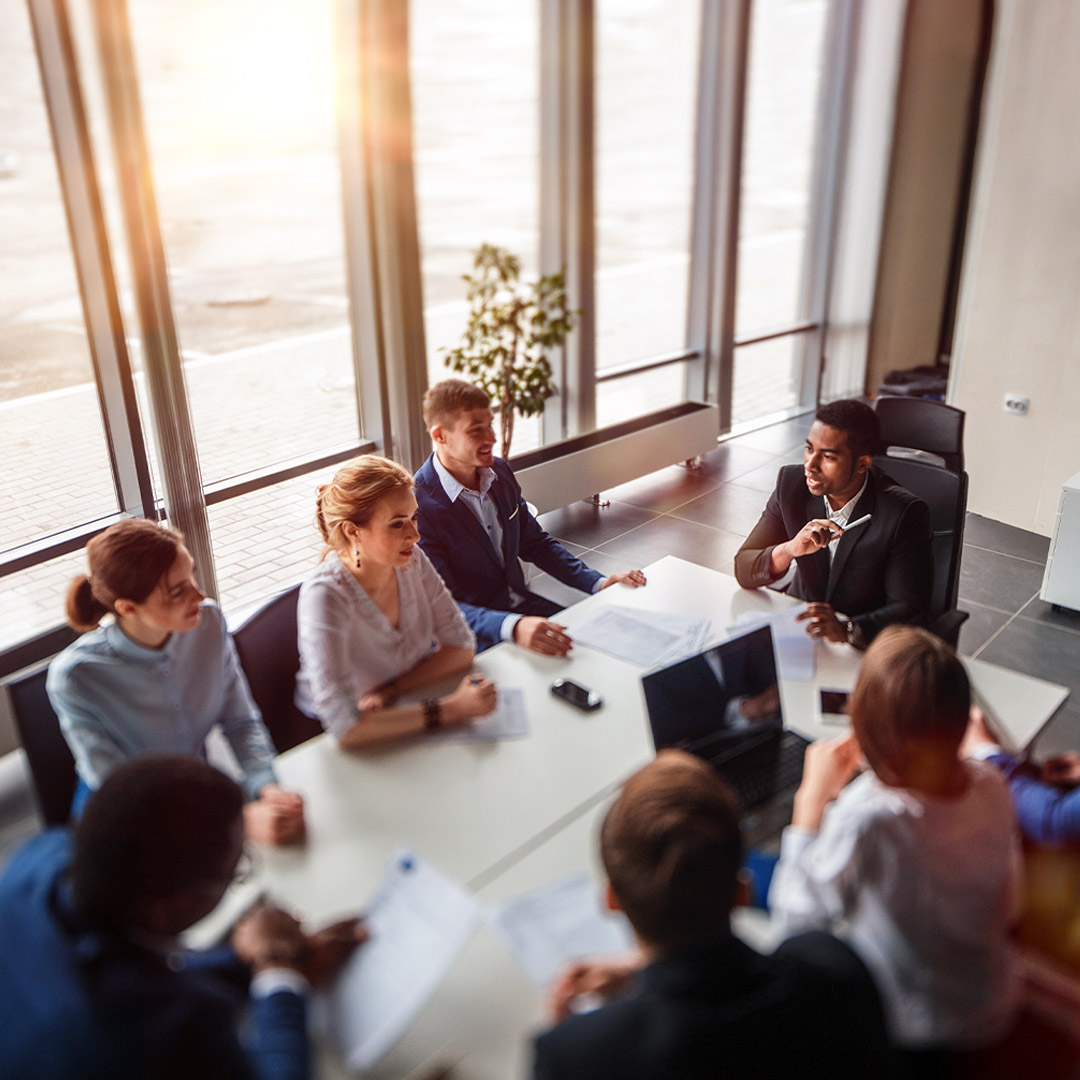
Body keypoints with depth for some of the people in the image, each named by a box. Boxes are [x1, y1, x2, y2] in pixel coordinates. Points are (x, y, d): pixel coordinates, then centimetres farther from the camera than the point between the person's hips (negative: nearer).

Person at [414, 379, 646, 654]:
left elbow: (534, 543, 16)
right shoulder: (417, 505, -20)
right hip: (477, 638, -7)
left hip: (522, 606, 7)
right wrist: (512, 628, -41)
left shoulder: (499, 472, 4)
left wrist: (598, 582, 3)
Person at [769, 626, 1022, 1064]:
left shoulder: (867, 815, -37)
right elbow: (1008, 909, -1)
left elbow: (794, 921, -26)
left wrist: (812, 796, -22)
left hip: (904, 1031, -5)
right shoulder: (991, 786, -18)